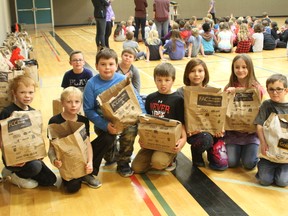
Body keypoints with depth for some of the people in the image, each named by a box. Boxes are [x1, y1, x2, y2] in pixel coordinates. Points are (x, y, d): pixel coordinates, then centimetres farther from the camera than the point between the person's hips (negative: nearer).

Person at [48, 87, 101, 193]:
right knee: (73, 187, -28)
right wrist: (54, 160, -31)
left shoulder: (83, 120, -1)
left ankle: (86, 175, 0)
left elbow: (87, 143, -8)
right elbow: (52, 146, -10)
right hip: (65, 159, -4)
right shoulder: (55, 121, -11)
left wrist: (90, 162, -24)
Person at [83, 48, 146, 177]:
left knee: (131, 129, -28)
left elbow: (137, 100, 0)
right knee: (108, 138, -31)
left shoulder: (123, 80, -4)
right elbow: (88, 110, -12)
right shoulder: (92, 83, -9)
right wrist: (105, 125, -25)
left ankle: (123, 163, 0)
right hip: (103, 122, -2)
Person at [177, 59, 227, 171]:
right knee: (205, 138, -34)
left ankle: (211, 150, 15)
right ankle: (196, 152, -1)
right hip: (193, 131, -3)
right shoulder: (181, 93, -7)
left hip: (211, 129, 3)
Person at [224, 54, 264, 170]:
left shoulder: (257, 88, -6)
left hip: (251, 131, -1)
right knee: (231, 162, -10)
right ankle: (235, 148, 24)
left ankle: (247, 149, 22)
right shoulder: (229, 88, -2)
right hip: (232, 131, 1)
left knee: (249, 164, -12)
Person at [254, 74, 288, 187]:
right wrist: (263, 143, -18)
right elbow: (259, 126, -7)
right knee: (265, 180, -7)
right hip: (269, 148, 0)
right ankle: (262, 164, 24)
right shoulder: (266, 105, -1)